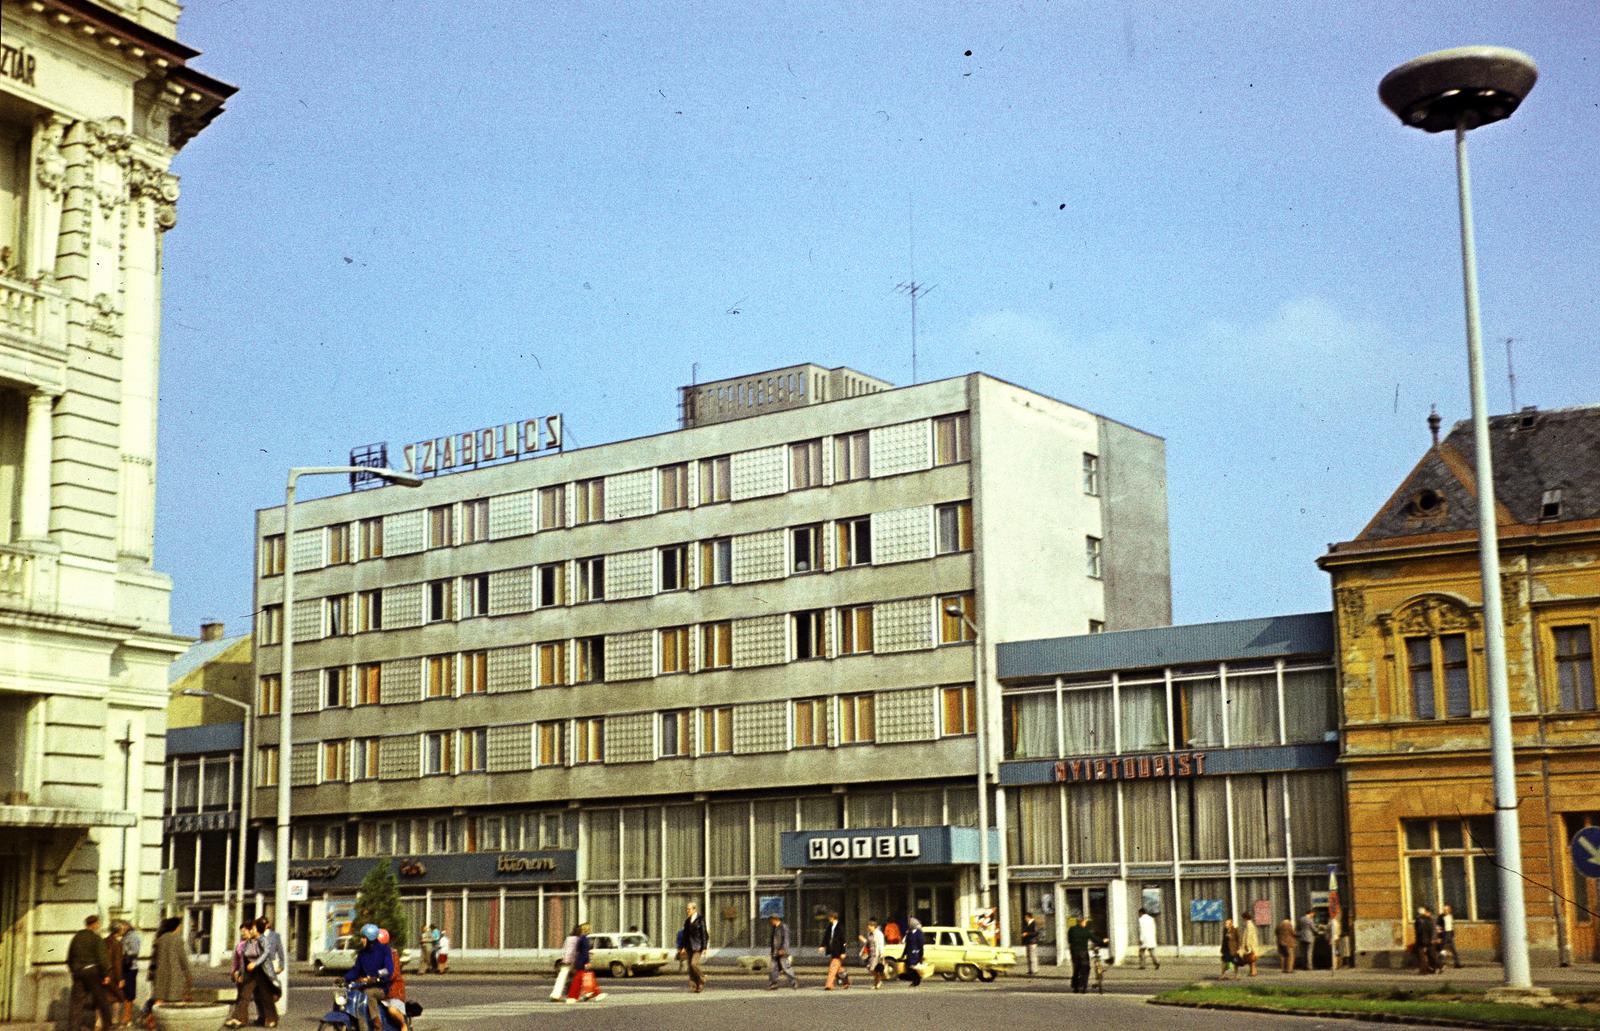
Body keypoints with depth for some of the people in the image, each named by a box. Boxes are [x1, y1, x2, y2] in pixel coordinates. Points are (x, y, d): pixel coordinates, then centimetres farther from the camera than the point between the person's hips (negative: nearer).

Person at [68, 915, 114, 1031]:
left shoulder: (76, 937, 10)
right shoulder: (96, 938, -9)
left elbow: (70, 957, 16)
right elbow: (102, 957, -15)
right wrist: (106, 974, -10)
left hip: (78, 972, 5)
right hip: (92, 971, -5)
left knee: (77, 1000, 3)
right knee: (101, 997, 11)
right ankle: (107, 1021, 23)